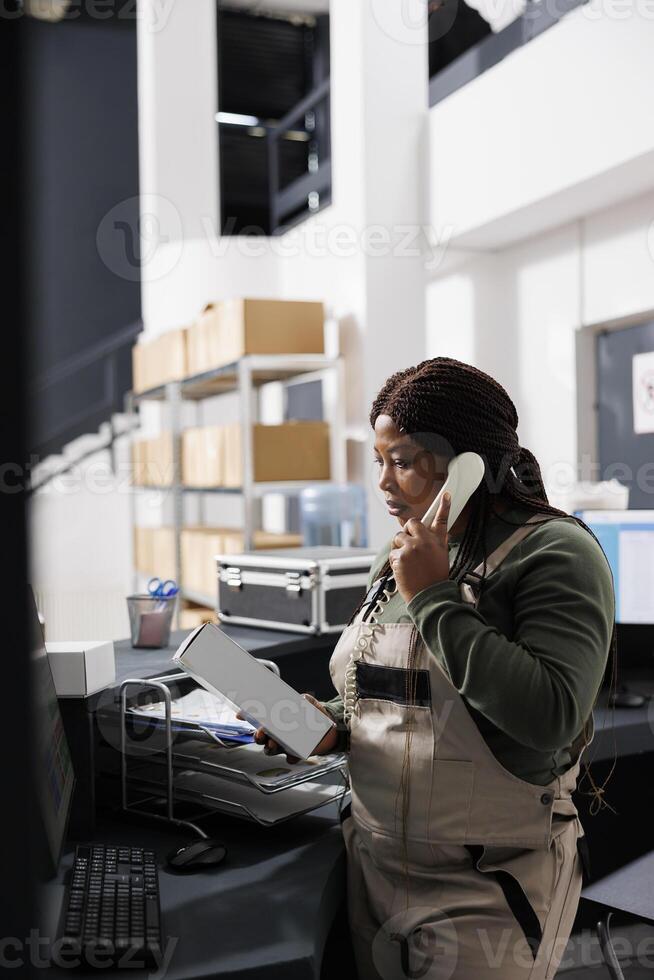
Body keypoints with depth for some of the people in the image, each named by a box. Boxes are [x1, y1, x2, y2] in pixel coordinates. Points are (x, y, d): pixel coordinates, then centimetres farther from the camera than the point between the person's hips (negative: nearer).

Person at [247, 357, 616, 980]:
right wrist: (335, 723, -3)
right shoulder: (397, 562, 6)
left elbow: (550, 718, -27)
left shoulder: (555, 551, -15)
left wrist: (434, 597, -23)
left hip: (486, 893, -6)